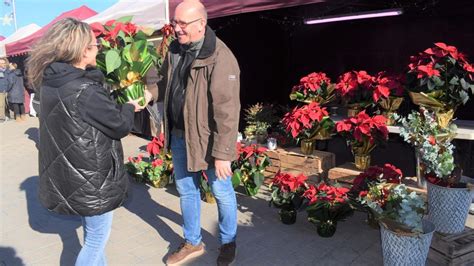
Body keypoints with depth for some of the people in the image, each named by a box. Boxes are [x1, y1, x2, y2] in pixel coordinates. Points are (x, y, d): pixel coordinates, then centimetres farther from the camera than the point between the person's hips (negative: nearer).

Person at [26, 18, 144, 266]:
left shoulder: (51, 83, 1)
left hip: (72, 174, 9)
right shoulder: (85, 91, -27)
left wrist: (119, 106, 2)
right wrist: (129, 107, 2)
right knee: (97, 238, 11)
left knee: (92, 234, 26)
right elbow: (120, 126, -16)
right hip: (91, 178, -9)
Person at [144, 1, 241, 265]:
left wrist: (223, 153, -24)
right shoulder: (175, 49, 3)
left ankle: (228, 242, 38)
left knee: (222, 192, 12)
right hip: (180, 136, 7)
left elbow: (227, 111, -24)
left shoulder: (220, 58, -22)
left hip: (208, 139, -7)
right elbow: (165, 82, 18)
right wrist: (149, 94, -3)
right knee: (186, 190, 19)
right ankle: (193, 242, 41)